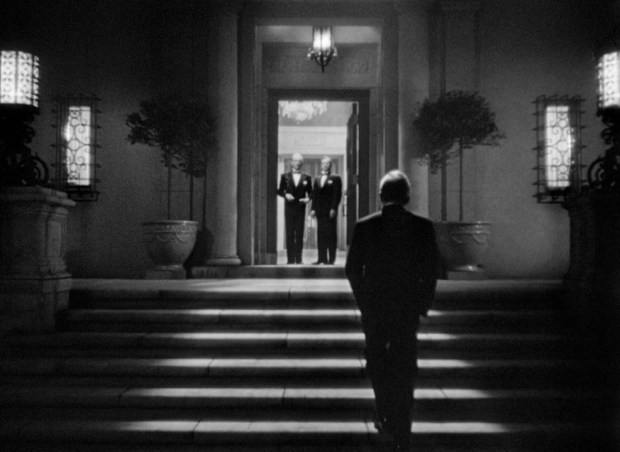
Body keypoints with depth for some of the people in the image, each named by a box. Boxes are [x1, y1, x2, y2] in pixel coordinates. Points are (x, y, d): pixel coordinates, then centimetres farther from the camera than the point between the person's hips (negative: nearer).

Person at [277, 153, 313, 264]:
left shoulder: (306, 178, 7)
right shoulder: (285, 176, 7)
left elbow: (310, 192, 8)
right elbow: (280, 191, 7)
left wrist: (308, 198, -12)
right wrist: (285, 195, -12)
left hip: (300, 208, 0)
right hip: (289, 208, 0)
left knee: (299, 234, 0)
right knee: (289, 234, 0)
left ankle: (298, 258, 4)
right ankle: (290, 258, 3)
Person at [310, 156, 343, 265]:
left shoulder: (335, 178, 1)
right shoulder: (317, 179, 17)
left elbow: (337, 194, -5)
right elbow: (314, 195, 15)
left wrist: (333, 209, -13)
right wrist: (313, 209, 5)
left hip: (330, 211, -5)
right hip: (320, 211, 5)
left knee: (331, 235, -3)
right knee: (320, 235, 4)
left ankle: (331, 258, -1)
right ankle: (322, 258, 7)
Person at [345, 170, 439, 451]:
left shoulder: (364, 227, -6)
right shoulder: (423, 227, -5)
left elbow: (352, 269, -3)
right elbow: (432, 269, -4)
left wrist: (364, 301, 9)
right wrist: (423, 303, 7)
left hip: (374, 309, 0)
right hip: (408, 309, 0)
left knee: (377, 366, 20)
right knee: (404, 371, 8)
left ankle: (386, 420, 20)